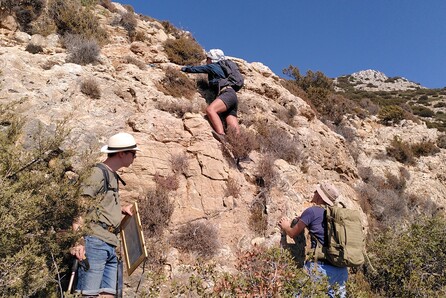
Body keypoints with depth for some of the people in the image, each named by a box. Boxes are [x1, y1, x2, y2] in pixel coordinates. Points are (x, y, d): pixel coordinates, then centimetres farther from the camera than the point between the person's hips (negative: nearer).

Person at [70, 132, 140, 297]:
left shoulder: (113, 176, 20)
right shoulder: (98, 173, -8)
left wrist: (121, 209, 17)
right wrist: (78, 241, -22)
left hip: (110, 245, 9)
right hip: (95, 241, -9)